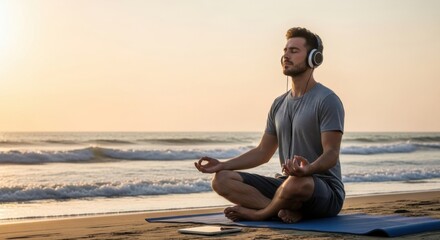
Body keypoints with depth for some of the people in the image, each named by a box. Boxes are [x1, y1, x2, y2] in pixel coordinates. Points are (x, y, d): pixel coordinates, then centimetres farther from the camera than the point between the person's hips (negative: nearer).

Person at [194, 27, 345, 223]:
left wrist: (308, 169, -40)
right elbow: (263, 152, 18)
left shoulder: (327, 100, -10)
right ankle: (286, 209, -23)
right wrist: (222, 165, 6)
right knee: (222, 179, -9)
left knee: (297, 183, -43)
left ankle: (259, 213, -13)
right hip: (286, 184, 7)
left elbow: (331, 153, -18)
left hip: (326, 190, -7)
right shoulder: (279, 104, 14)